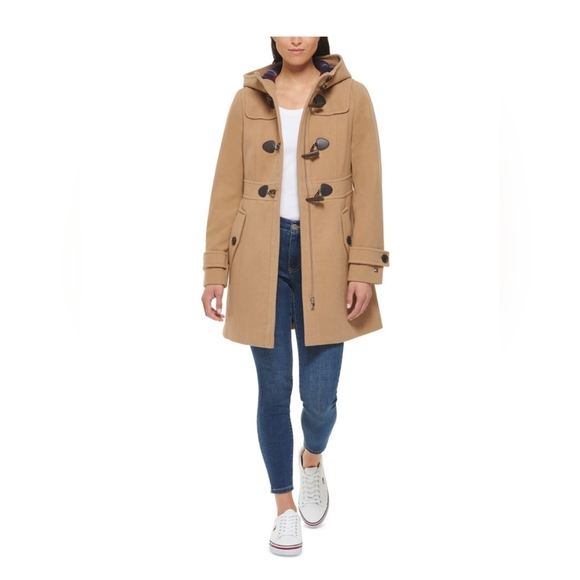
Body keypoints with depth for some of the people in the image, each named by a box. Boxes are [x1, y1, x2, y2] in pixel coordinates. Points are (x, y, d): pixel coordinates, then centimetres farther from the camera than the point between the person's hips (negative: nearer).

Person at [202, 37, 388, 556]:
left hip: (324, 261, -1)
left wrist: (364, 268, -9)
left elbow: (367, 187, -2)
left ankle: (313, 459, 37)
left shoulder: (352, 97, 2)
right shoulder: (248, 100, 6)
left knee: (319, 394, 1)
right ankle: (285, 504, 26)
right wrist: (216, 267, 1)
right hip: (262, 260, 1)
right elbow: (227, 188, 5)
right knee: (274, 390, 6)